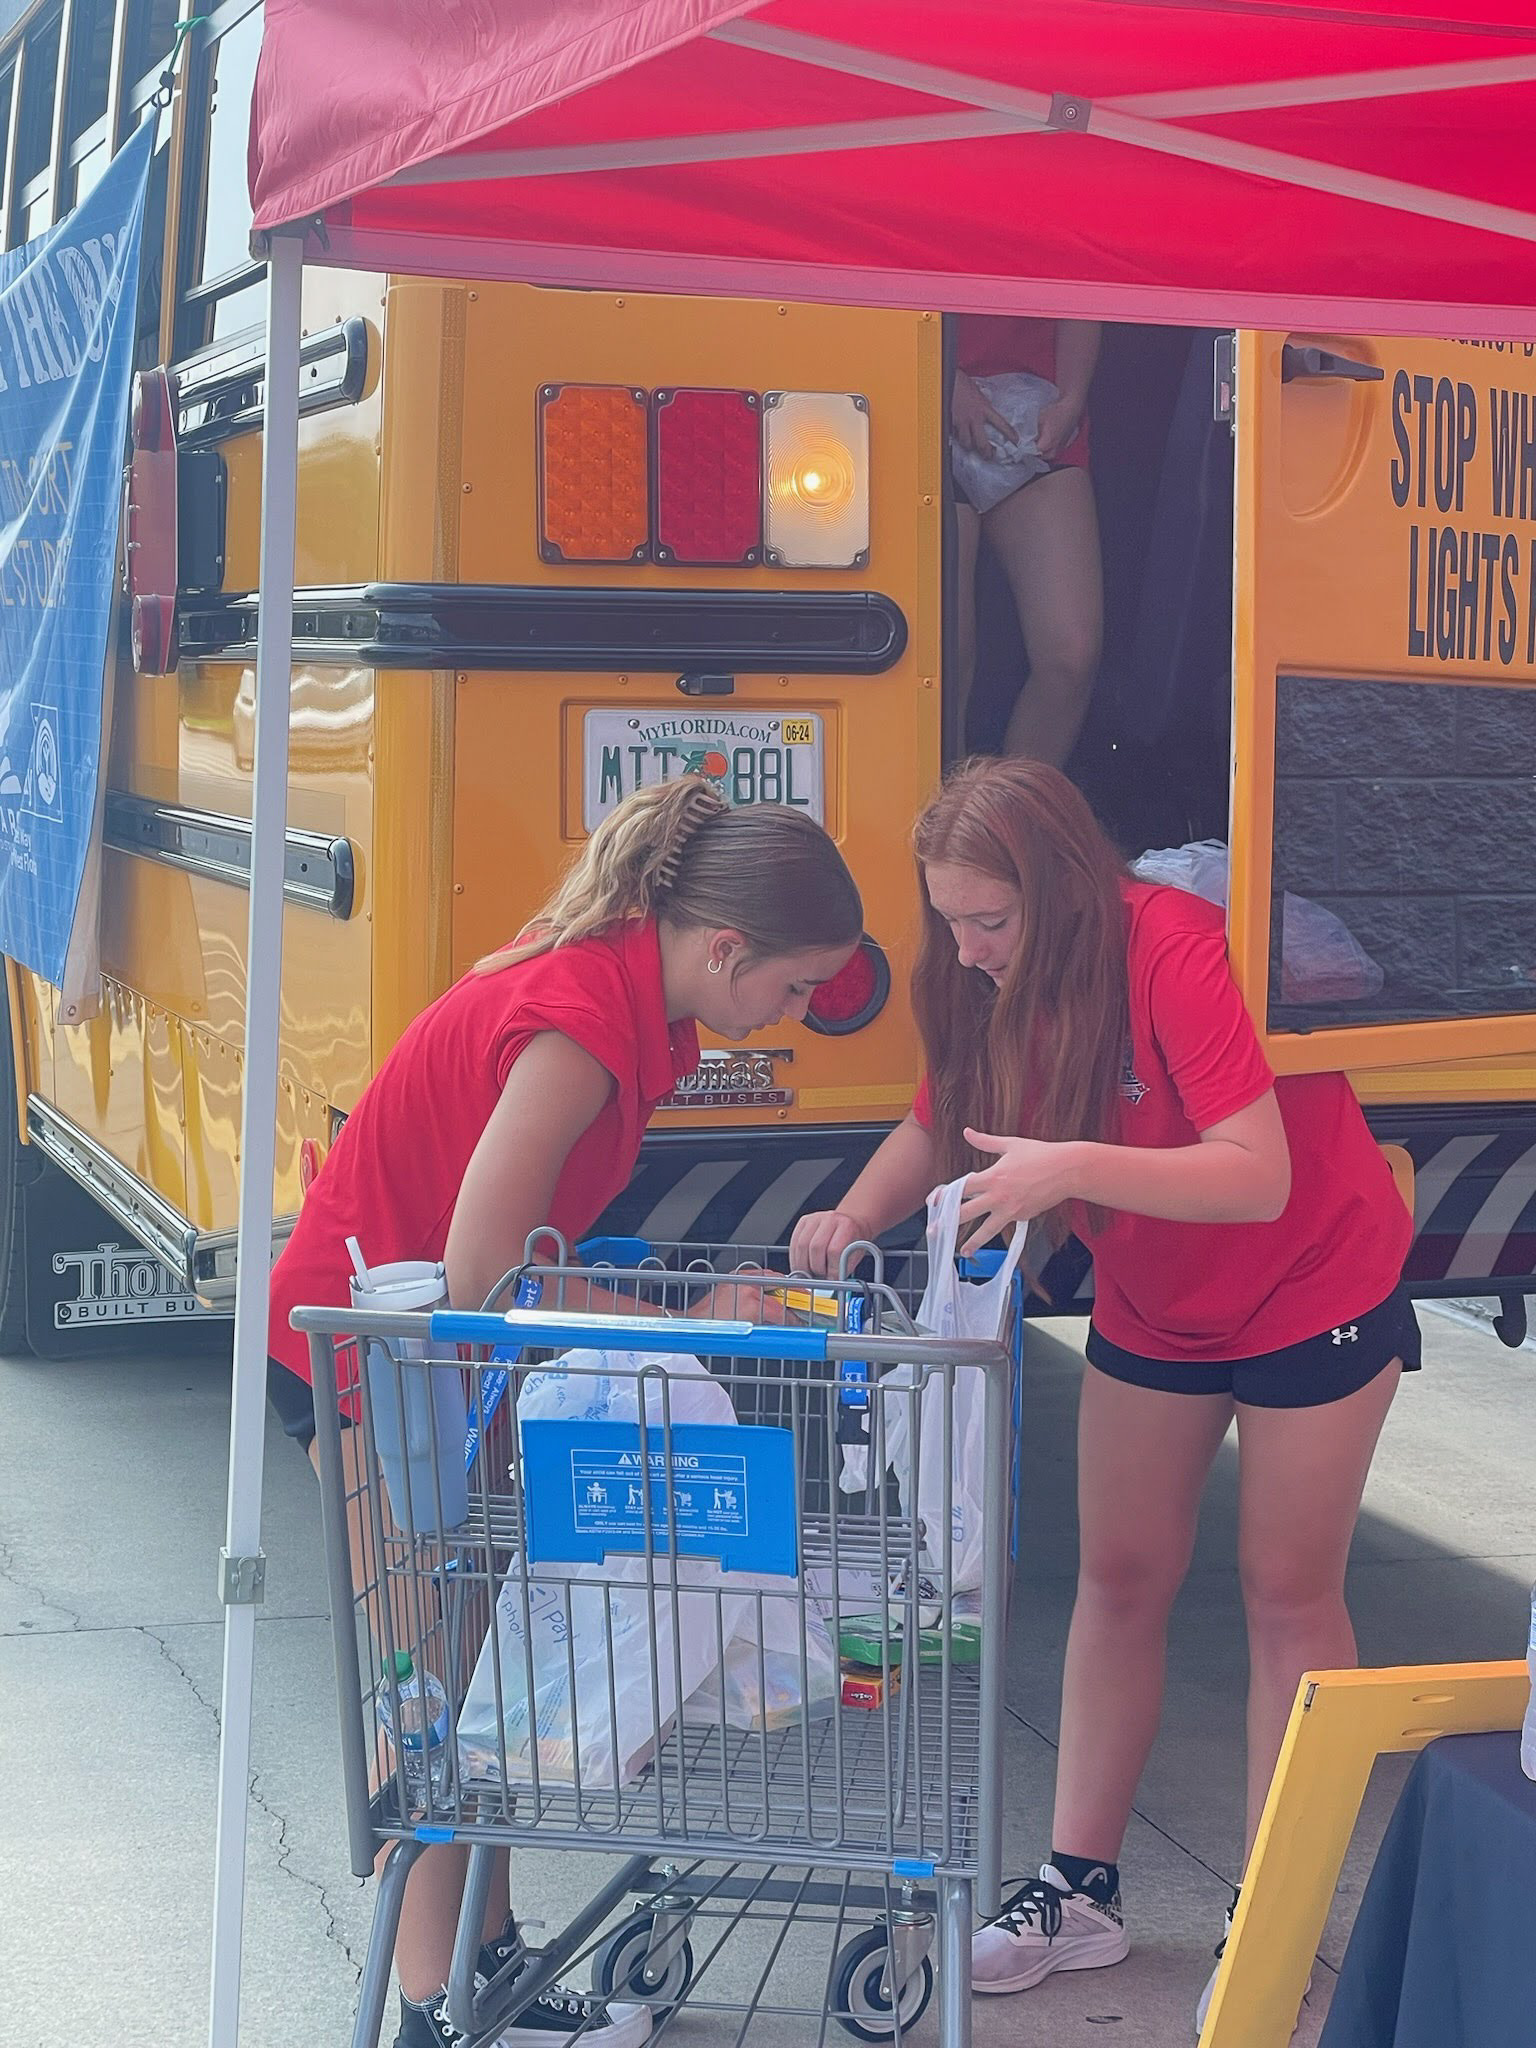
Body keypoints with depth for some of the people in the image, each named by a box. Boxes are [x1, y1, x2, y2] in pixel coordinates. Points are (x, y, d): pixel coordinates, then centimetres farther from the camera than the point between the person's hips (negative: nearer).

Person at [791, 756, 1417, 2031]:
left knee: (1288, 1593, 2)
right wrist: (851, 1221, -23)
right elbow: (940, 1124, -3)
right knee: (1121, 1577, 8)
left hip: (1314, 1292, -6)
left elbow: (1259, 1175, -38)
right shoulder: (994, 984, -12)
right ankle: (1083, 1888, 17)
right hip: (1153, 1307, 6)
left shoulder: (1174, 953, -32)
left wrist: (1070, 1169, -49)